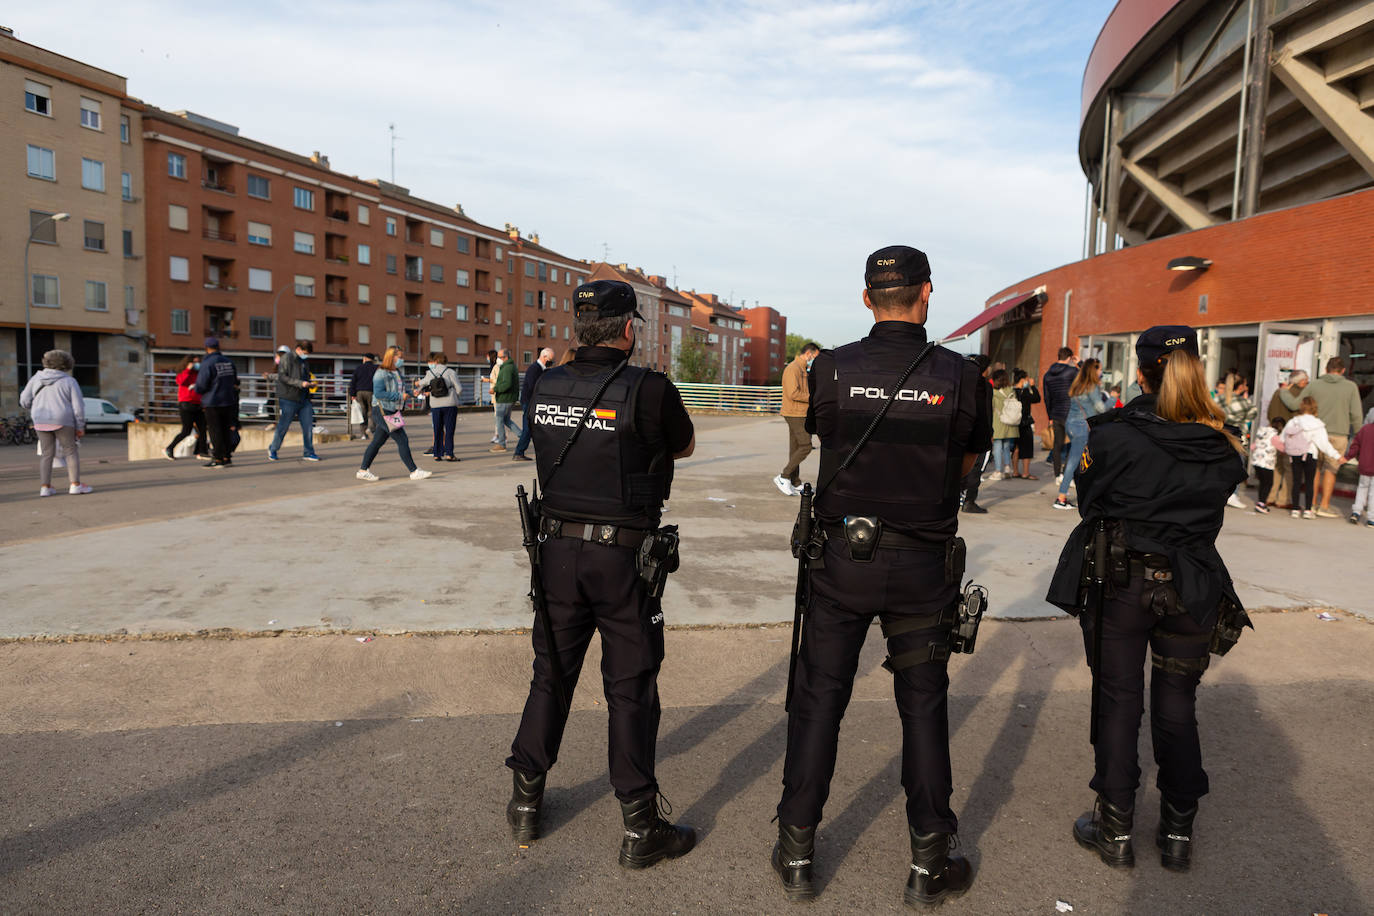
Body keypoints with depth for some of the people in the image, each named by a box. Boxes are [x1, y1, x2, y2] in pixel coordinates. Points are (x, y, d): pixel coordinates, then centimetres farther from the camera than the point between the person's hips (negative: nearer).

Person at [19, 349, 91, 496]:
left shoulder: (36, 378, 6)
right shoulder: (69, 381, -3)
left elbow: (25, 401, 6)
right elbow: (78, 406, -7)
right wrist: (80, 427, 0)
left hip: (41, 422, 4)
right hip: (63, 422, -3)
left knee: (46, 454, 9)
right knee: (71, 452, 4)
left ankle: (45, 487, 4)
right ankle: (75, 485, -3)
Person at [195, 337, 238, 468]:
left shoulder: (207, 363, -13)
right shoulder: (229, 361, 6)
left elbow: (201, 385, -14)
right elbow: (235, 381, 13)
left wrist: (196, 389, 7)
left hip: (213, 403, -6)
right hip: (228, 402, 6)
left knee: (215, 431, 0)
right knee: (225, 430, 13)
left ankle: (218, 459, 1)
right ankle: (226, 457, 16)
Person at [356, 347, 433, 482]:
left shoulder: (396, 372, 15)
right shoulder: (381, 373, -13)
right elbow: (378, 393, -22)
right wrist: (399, 396, -20)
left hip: (392, 412, 9)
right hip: (383, 411, -9)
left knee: (377, 442, 13)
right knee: (402, 440, -9)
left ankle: (363, 471, 21)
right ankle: (414, 472, -6)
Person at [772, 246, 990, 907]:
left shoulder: (829, 369, -8)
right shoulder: (963, 376, -8)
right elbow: (968, 463, 6)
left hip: (842, 557, 0)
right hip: (924, 565, 0)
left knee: (819, 699, 12)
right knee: (923, 705, 14)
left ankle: (796, 855, 24)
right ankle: (929, 865, 26)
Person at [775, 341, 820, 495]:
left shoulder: (803, 370, 18)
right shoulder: (793, 368, -15)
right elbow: (793, 394, -24)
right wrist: (813, 398, -16)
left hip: (800, 414, 10)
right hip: (795, 414, -10)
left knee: (795, 448, 10)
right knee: (805, 446, -11)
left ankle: (795, 484, 13)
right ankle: (783, 478, -7)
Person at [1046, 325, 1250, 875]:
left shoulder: (1112, 436, -13)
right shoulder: (1222, 448, -3)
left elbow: (1088, 503, -1)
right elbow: (1213, 511, 9)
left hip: (1118, 582, -2)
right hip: (1192, 590, 3)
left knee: (1117, 702, 9)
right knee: (1177, 707, 15)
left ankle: (1115, 830, 19)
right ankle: (1178, 834, 26)